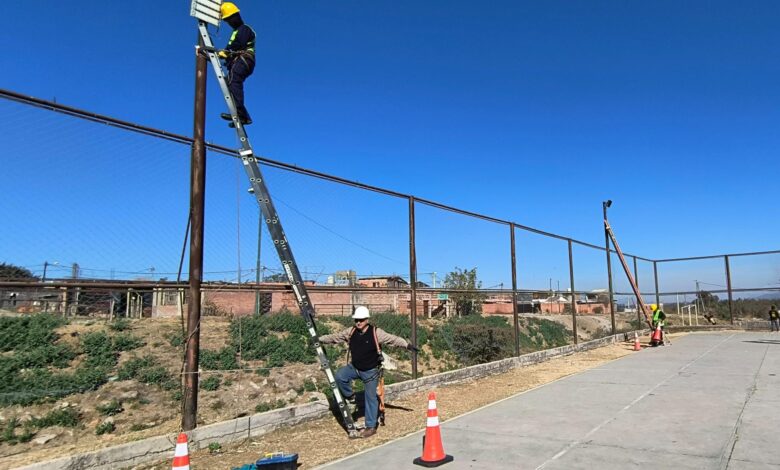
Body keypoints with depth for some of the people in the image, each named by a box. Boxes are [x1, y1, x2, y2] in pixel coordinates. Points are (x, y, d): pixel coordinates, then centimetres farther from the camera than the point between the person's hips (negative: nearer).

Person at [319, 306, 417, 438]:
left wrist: (407, 344, -31)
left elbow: (393, 339, -21)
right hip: (354, 367, 4)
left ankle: (371, 427, 16)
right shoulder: (351, 332, -6)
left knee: (371, 398, 3)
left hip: (370, 371, -4)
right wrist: (320, 340, 4)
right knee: (339, 376, -22)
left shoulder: (376, 332, -18)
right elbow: (335, 337, 4)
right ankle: (350, 396, 6)